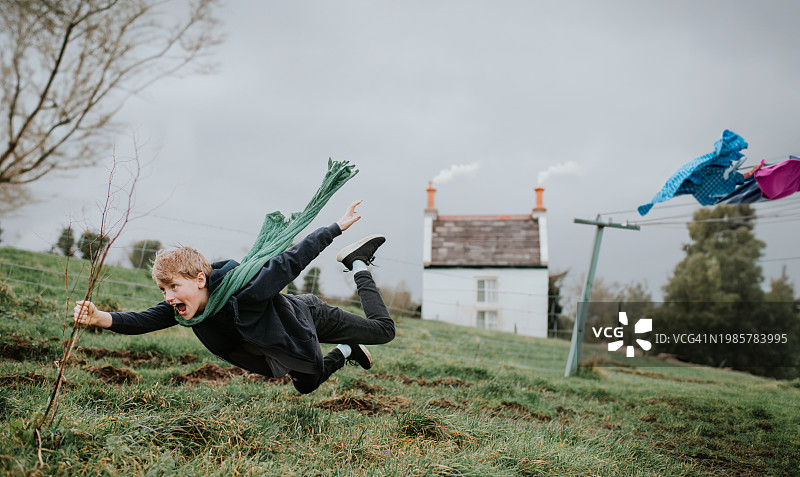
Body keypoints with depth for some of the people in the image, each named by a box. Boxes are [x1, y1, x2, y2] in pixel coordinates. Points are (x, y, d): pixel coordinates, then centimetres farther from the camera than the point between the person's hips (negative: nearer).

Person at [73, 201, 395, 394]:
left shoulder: (244, 293, -45)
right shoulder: (181, 308, -23)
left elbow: (293, 261, -40)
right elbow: (143, 321, -28)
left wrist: (338, 227, -35)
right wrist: (101, 318, -47)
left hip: (310, 316, -6)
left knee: (383, 330, 11)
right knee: (306, 386, 30)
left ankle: (358, 264, 25)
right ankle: (346, 351, 50)